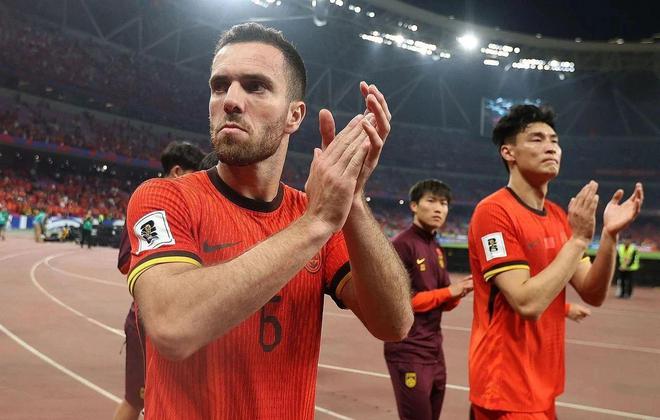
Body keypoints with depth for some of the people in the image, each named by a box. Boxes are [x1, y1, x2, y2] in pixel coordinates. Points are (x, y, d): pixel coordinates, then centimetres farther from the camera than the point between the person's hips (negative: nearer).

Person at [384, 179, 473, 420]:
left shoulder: (437, 249, 14)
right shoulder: (402, 245, -13)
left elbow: (444, 304, 15)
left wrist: (459, 293, -7)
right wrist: (449, 292, -15)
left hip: (435, 349, 9)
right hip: (408, 351, -9)